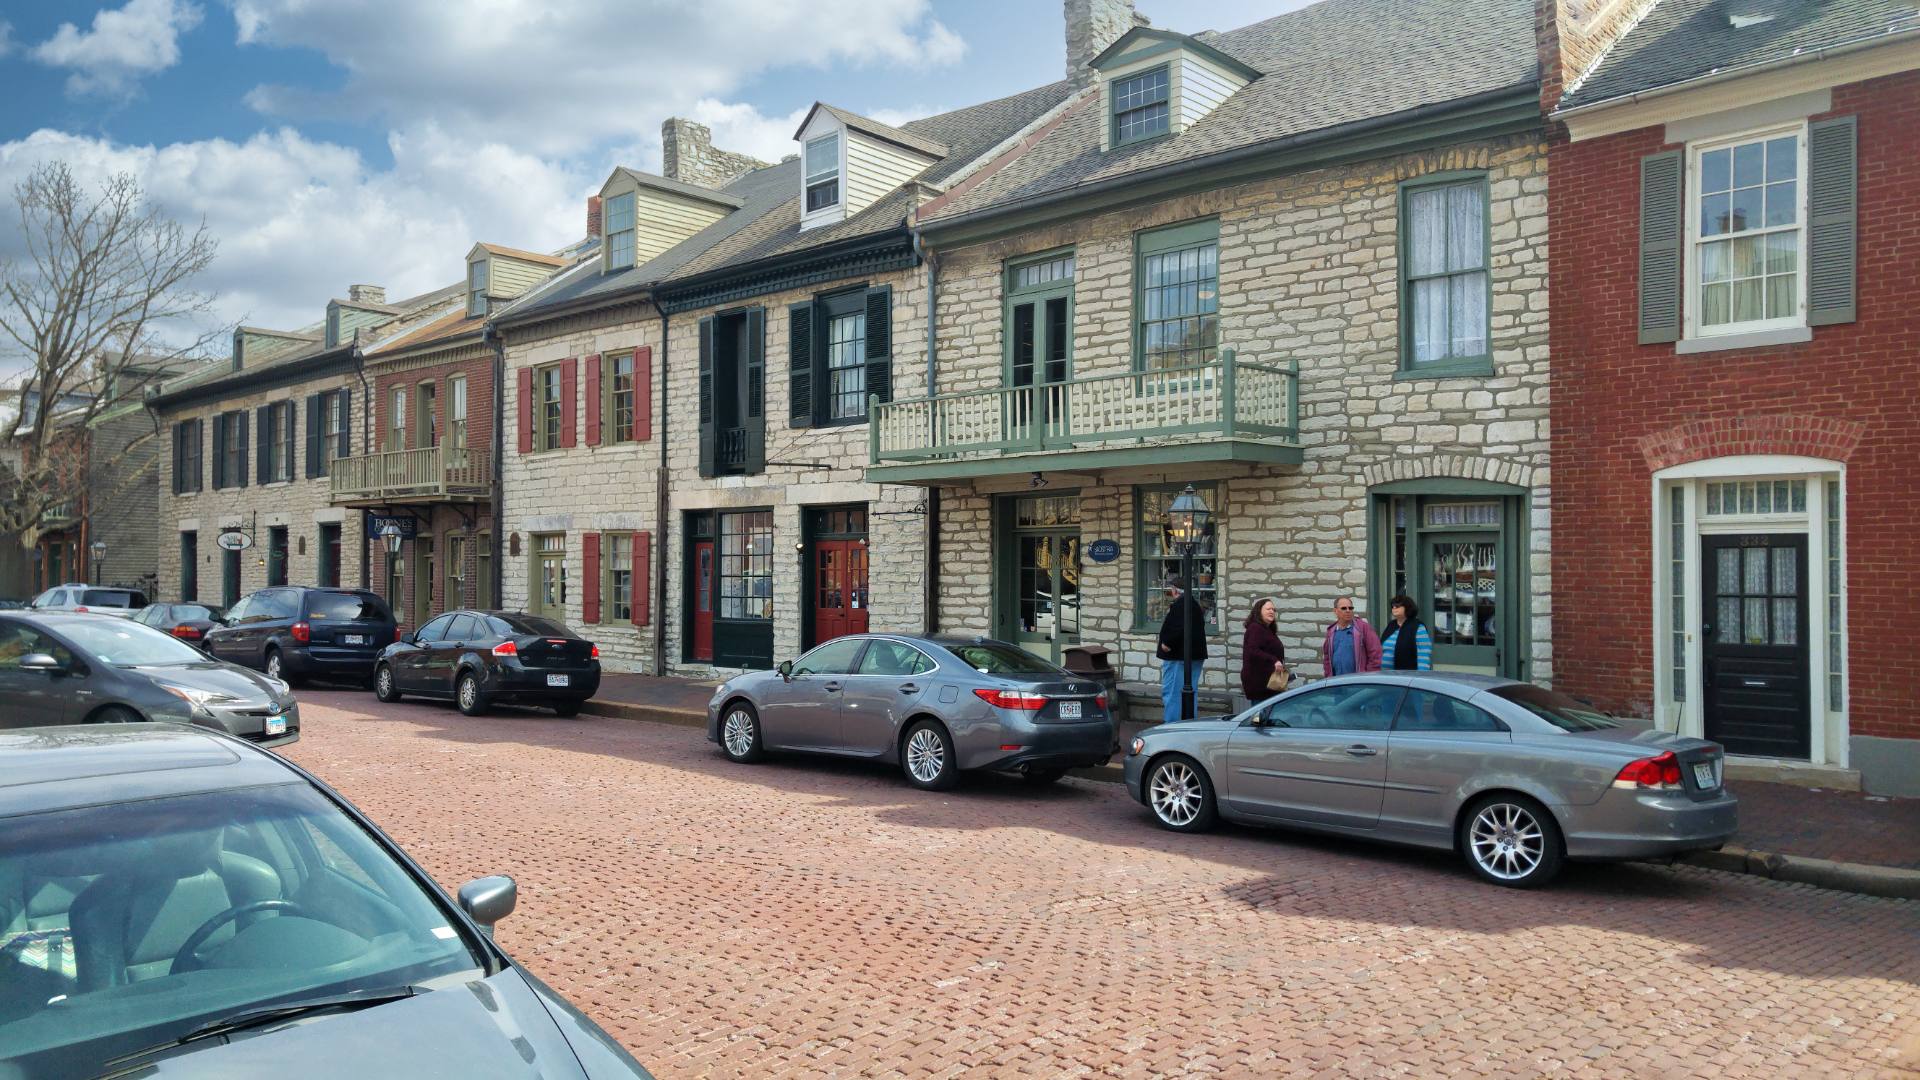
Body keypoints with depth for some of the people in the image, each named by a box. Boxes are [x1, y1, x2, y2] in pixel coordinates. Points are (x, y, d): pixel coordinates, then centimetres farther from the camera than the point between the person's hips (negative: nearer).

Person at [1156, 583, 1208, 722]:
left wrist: (1167, 643, -16)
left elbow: (1178, 628, -27)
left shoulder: (1180, 604, -16)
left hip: (1178, 656, -10)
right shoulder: (1194, 603, 16)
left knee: (1171, 693, -5)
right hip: (1196, 655, 10)